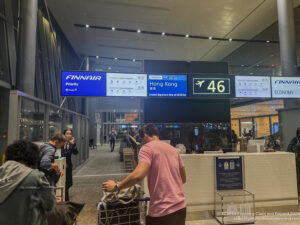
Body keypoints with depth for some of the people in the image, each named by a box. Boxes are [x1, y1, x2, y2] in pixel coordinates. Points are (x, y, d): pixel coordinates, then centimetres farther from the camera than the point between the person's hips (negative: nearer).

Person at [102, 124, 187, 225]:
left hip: (162, 210, -7)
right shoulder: (173, 149, 11)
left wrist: (116, 187, -10)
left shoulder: (147, 147, -9)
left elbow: (138, 175, -23)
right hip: (181, 207, 7)